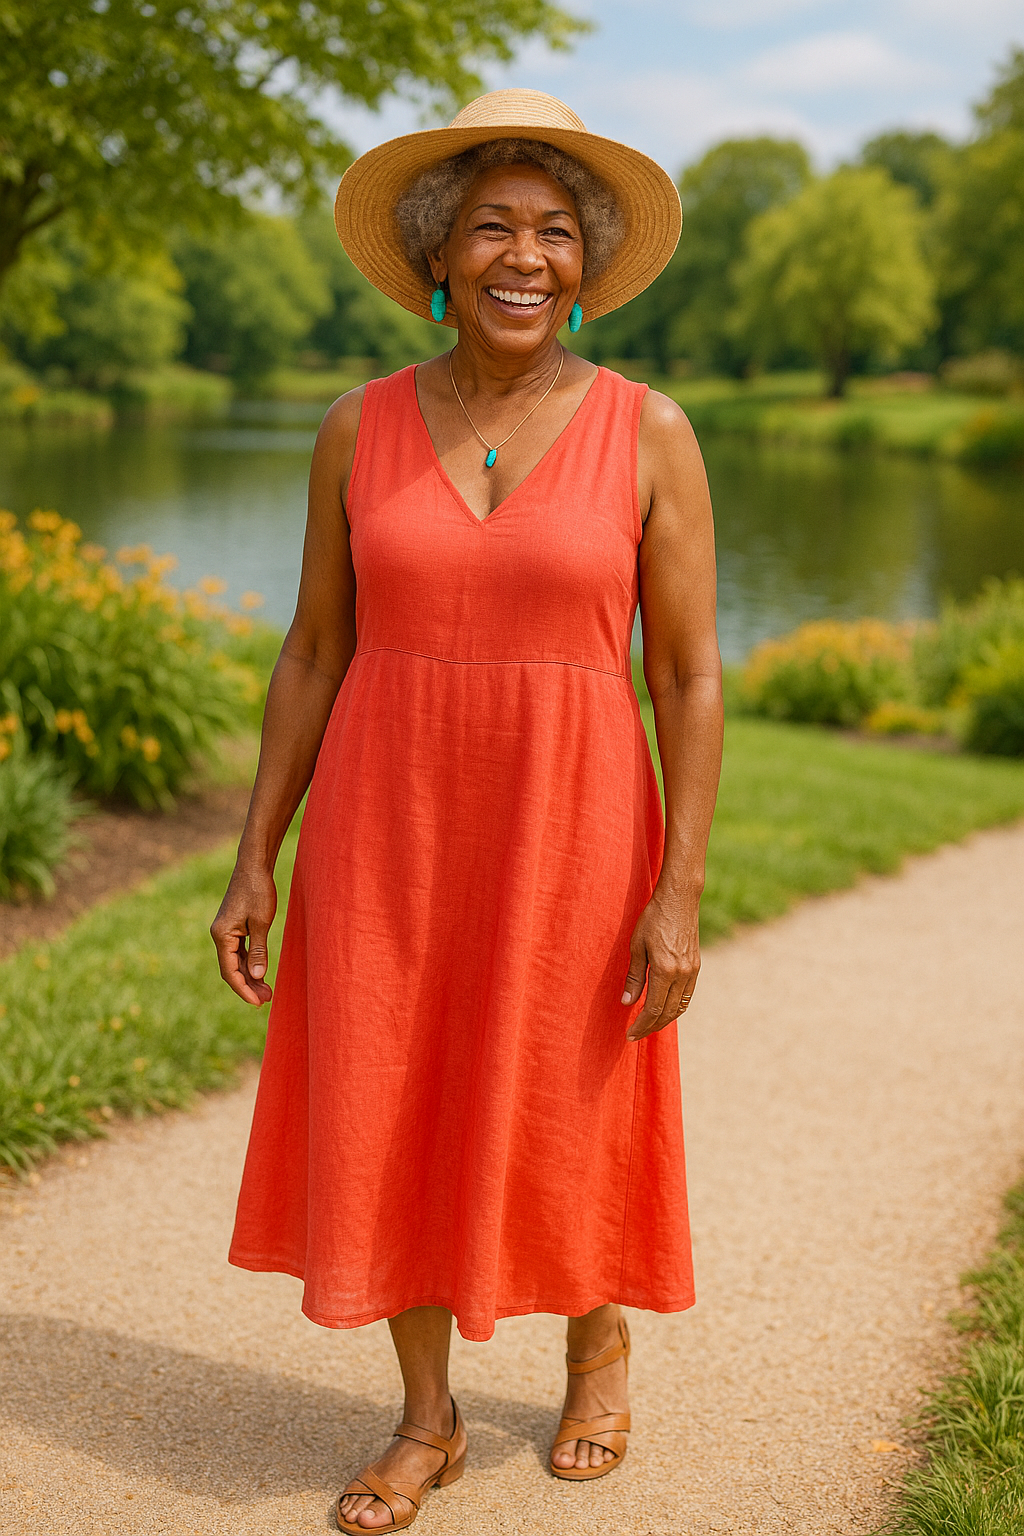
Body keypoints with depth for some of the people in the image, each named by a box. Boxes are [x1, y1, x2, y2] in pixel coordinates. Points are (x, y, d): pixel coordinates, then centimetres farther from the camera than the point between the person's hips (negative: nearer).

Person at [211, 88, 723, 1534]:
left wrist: (680, 896, -11)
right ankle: (427, 1420, 28)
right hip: (390, 829, 2)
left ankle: (601, 1343, 42)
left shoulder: (649, 433, -6)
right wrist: (255, 860, 1)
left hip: (567, 830, -2)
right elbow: (314, 653, 4)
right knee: (385, 1118, 7)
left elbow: (690, 677, -6)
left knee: (568, 1124, 11)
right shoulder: (362, 429, 1)